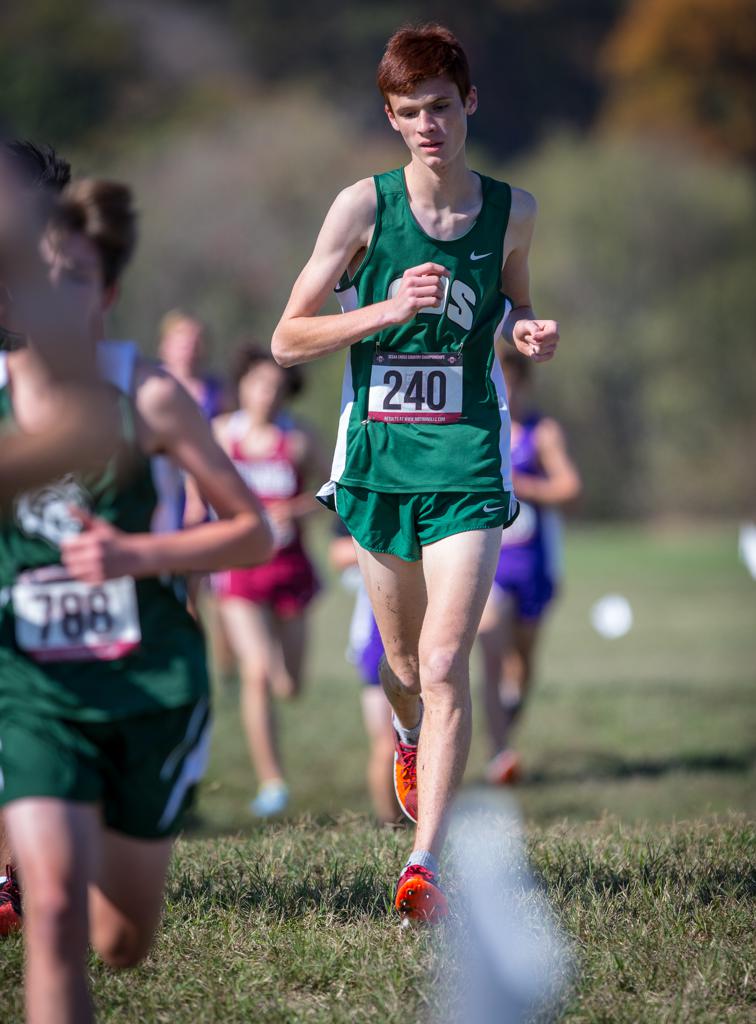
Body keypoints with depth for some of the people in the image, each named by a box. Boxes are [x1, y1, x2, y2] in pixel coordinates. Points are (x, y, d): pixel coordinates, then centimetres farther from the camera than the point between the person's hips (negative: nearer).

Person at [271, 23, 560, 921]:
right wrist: (387, 310, -17)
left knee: (445, 663, -14)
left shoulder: (511, 210, 3)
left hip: (468, 461, 0)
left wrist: (532, 336, -1)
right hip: (378, 459, 1)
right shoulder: (364, 205, -4)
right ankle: (410, 739, 51)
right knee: (404, 663, 14)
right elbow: (287, 340, -3)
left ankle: (424, 865, -15)